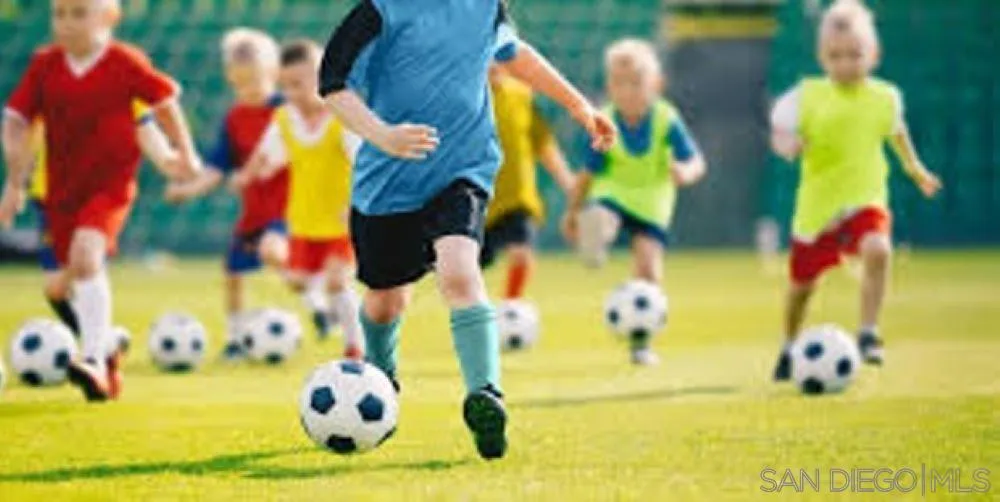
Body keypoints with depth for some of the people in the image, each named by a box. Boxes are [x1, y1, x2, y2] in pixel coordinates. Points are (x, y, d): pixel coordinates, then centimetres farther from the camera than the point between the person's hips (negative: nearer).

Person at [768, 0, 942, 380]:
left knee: (878, 249, -33)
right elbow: (780, 130, 2)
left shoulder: (885, 97, -2)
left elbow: (895, 130, 19)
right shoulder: (807, 96, -7)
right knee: (802, 283, 13)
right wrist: (788, 144, -22)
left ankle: (868, 334, -24)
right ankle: (789, 348, 40)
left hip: (865, 200, 0)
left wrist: (914, 168, 33)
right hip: (817, 203, 1)